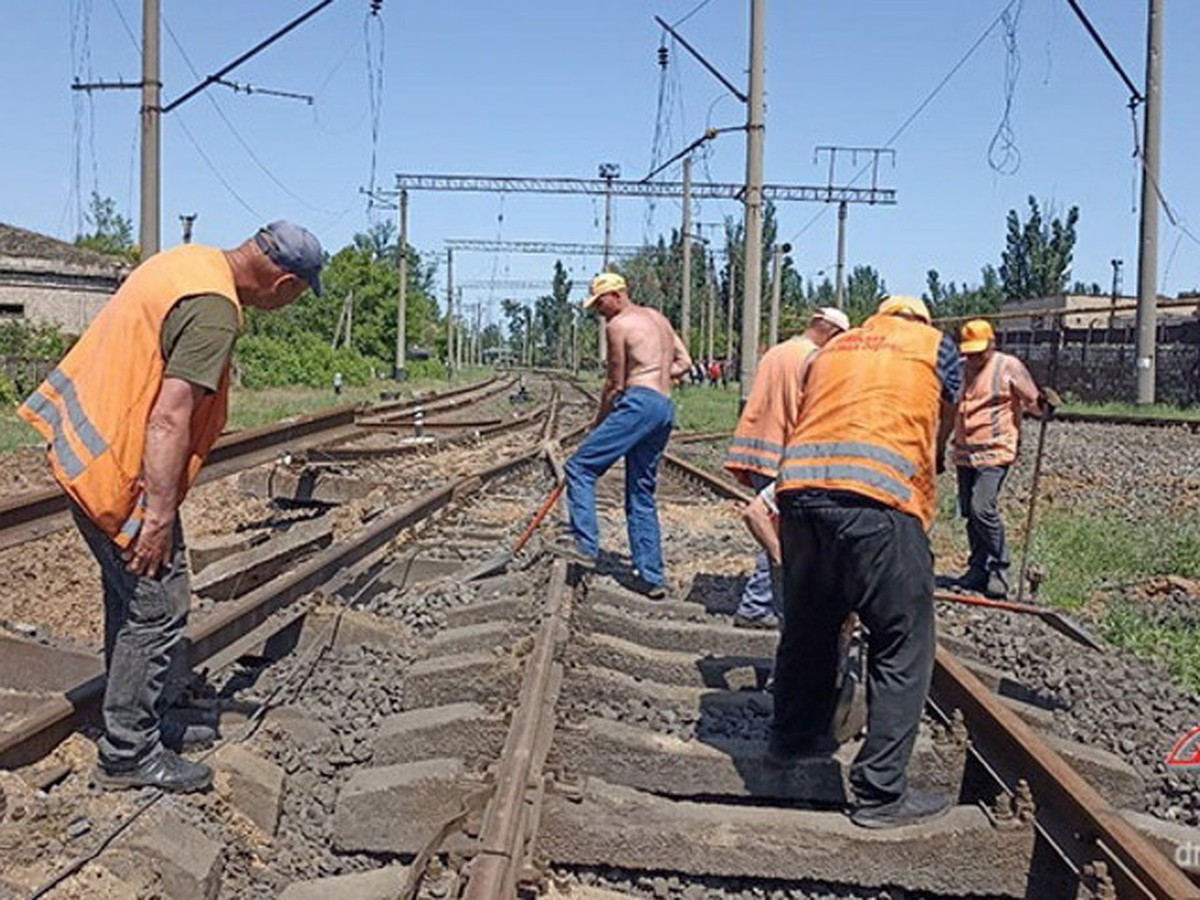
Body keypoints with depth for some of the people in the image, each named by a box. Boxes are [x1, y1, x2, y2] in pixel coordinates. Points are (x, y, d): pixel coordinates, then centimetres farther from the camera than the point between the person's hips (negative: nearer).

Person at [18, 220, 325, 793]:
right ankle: (129, 755, 10)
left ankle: (140, 723, 32)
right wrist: (160, 515, -24)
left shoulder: (190, 261, 8)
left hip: (85, 449, 10)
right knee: (157, 609, -1)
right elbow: (170, 418, -27)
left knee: (131, 596, 19)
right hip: (123, 472, -10)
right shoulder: (213, 310, -22)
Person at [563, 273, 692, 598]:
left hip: (640, 403, -9)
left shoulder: (618, 325, -2)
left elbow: (616, 383, -1)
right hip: (666, 407, 9)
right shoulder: (658, 318, 22)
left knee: (581, 467, -7)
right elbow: (684, 362, 22)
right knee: (641, 494, 12)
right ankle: (652, 577, 11)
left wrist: (599, 419, 11)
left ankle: (586, 547, -15)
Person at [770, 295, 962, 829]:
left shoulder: (832, 349, 30)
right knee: (902, 647, 4)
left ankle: (792, 738, 39)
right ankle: (880, 794, 5)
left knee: (807, 625, 22)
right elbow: (939, 432, 20)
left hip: (799, 485, 5)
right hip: (879, 498, -5)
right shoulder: (936, 345, 19)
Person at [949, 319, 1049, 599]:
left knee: (983, 507, -17)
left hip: (995, 451, -6)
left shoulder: (1009, 367, -4)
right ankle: (978, 568, 21)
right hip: (964, 452, 6)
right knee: (969, 511, 9)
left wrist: (1044, 404, -23)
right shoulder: (959, 369, 12)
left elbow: (1032, 401, 0)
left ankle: (999, 569, -4)